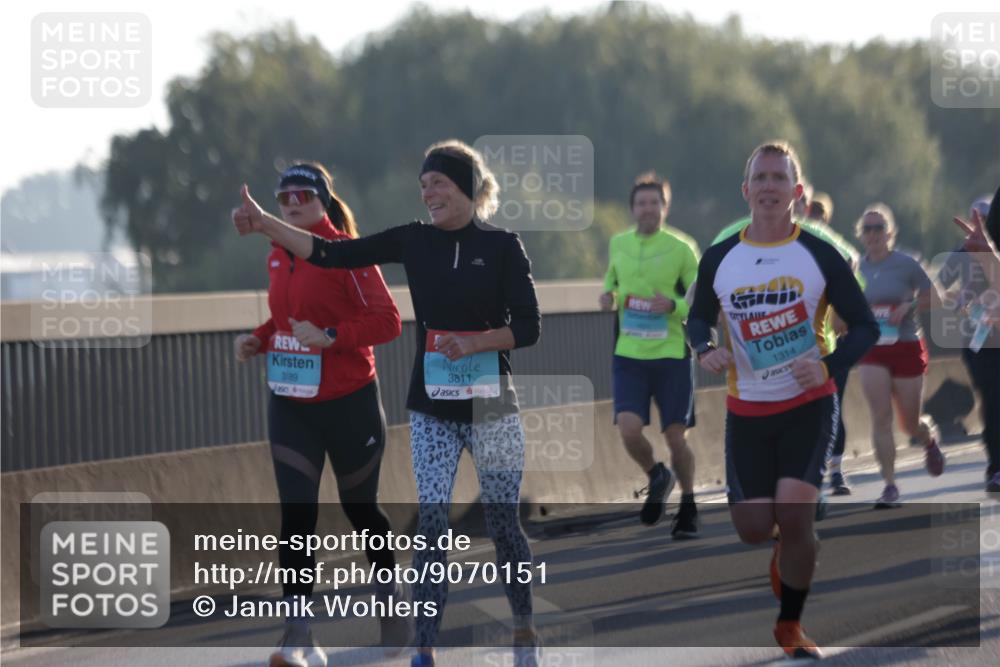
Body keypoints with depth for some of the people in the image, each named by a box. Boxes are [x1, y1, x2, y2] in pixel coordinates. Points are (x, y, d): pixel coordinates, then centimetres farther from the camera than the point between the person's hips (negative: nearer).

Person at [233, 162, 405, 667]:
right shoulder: (277, 257, 7)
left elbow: (387, 321, -17)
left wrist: (330, 337, -27)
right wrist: (258, 339, 1)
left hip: (349, 404, -4)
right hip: (290, 407, 4)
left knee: (360, 508, 12)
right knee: (296, 515, -8)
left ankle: (389, 600, 38)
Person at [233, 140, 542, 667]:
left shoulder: (502, 246, -5)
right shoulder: (414, 241, 2)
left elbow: (528, 327, -7)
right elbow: (331, 254, -4)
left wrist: (477, 342, -23)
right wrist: (265, 224, -13)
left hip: (491, 407, -2)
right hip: (431, 410, 2)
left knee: (503, 522, 7)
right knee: (430, 523, -5)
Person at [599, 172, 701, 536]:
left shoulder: (681, 251, -5)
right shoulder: (618, 244, 7)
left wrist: (673, 306, -20)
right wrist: (608, 294, 6)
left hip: (671, 355, -2)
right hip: (629, 355, 2)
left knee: (675, 437, -1)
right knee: (629, 429, -15)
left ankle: (688, 505, 21)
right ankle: (657, 478, 16)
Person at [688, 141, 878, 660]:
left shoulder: (820, 255, -6)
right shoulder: (718, 260, 0)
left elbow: (864, 327, -1)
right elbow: (699, 317, 16)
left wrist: (829, 367, -20)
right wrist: (705, 349, -8)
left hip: (809, 404, -2)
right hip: (746, 408, 3)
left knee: (794, 513, -19)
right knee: (753, 529, 0)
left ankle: (791, 625, 1)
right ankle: (786, 558, 39)